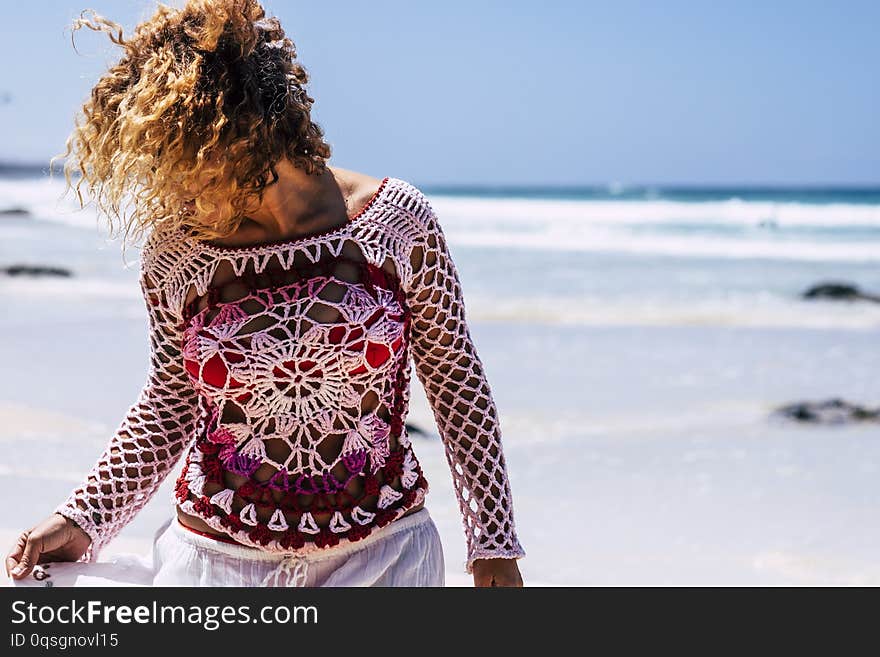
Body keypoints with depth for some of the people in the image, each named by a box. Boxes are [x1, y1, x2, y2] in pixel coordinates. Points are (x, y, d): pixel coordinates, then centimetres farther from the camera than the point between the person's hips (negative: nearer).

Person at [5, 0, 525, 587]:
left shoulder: (398, 220, -8)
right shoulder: (176, 255, -5)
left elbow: (456, 380, 0)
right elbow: (170, 404, 8)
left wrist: (494, 540, 1)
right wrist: (84, 520, -2)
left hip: (385, 554, -1)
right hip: (220, 556, 1)